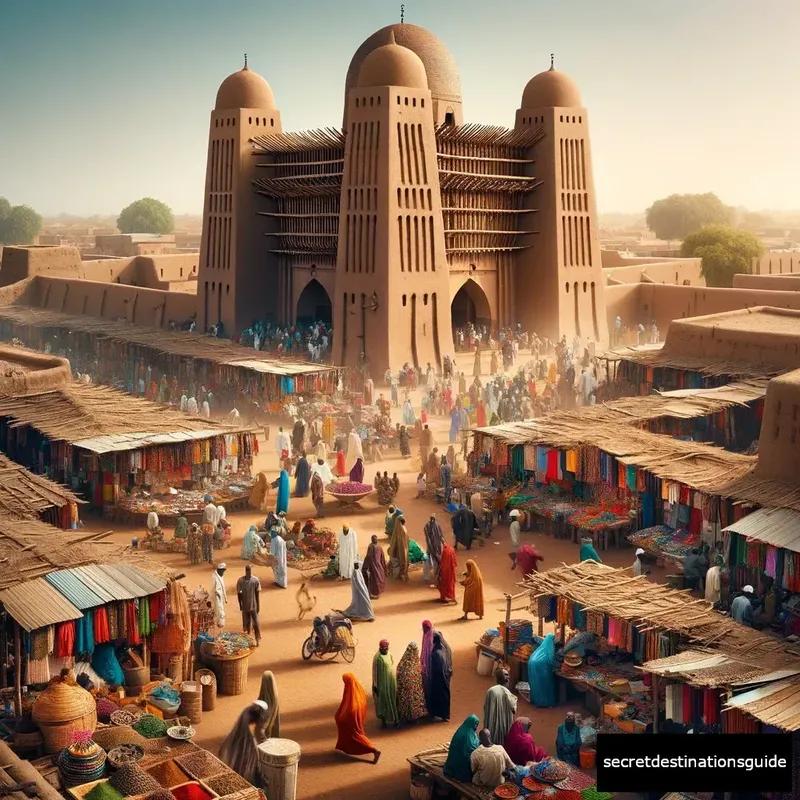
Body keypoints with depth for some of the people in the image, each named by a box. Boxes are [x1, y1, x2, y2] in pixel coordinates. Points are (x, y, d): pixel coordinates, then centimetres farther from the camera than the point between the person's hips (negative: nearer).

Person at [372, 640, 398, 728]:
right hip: (382, 683, -5)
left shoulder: (390, 655, 1)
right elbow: (375, 672, -12)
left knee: (393, 700, 11)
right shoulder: (377, 658, -16)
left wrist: (395, 682, 16)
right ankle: (383, 720, 19)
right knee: (383, 701, 6)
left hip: (392, 682, 5)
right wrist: (375, 685, -11)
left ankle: (395, 718, 22)